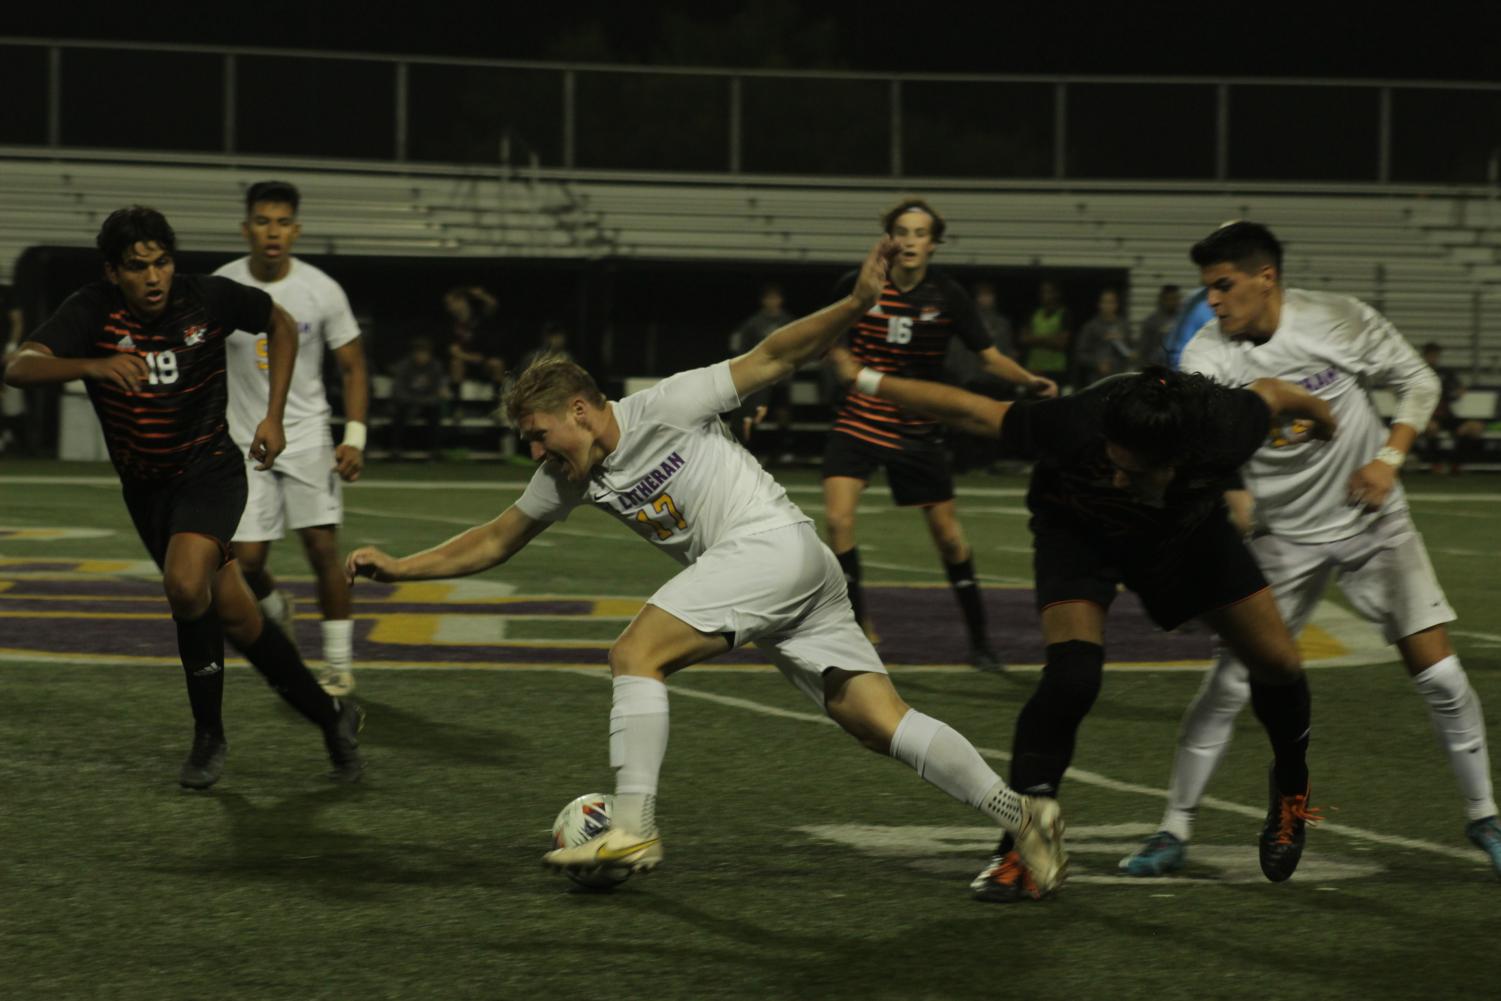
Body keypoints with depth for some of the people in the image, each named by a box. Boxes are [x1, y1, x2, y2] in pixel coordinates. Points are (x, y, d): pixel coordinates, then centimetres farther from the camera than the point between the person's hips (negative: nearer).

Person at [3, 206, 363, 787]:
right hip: (145, 487, 3)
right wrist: (95, 366, -47)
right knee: (233, 615, 8)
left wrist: (274, 418, -1)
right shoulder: (93, 312, -16)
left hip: (210, 470, -3)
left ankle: (208, 734, -7)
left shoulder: (209, 298, -14)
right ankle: (331, 717, 27)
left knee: (185, 585, -27)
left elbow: (281, 324, 6)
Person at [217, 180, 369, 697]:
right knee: (247, 560, -2)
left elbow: (352, 366, 1)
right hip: (246, 442, 1)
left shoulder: (322, 291, -7)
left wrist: (354, 437, -9)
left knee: (323, 548, -10)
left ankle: (338, 664, 2)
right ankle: (276, 608, 34)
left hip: (308, 438, -1)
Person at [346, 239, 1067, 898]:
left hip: (771, 542, -8)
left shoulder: (663, 409, -4)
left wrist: (854, 304, -16)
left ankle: (634, 829, -18)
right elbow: (496, 540, 26)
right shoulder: (570, 476, 17)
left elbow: (772, 358, -4)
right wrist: (401, 568, 18)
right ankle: (1017, 812, -8)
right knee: (877, 721, -3)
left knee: (635, 653, -14)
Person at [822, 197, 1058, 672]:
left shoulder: (947, 296, -8)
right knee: (837, 518, -18)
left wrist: (1030, 380, -21)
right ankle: (857, 624, -1)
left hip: (917, 432, 1)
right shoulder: (857, 286, -9)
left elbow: (990, 357, -5)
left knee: (948, 534, 5)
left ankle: (979, 640, 20)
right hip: (859, 421, 0)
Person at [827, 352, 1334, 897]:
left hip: (1189, 526, 3)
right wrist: (870, 382, -21)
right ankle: (1018, 847, -12)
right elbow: (969, 410, -29)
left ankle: (1291, 791, 35)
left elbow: (1269, 392, -13)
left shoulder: (1227, 429, -37)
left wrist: (1322, 419, 9)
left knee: (1276, 662, 3)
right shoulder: (1077, 427, -42)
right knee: (1071, 677, -25)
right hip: (1078, 530, -3)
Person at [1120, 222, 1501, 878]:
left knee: (1438, 671, -6)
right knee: (1229, 681, -8)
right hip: (1285, 536, 1)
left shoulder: (1338, 322, -14)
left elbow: (1419, 382, -1)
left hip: (1373, 521, -1)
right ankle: (1175, 830, 4)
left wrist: (1389, 457, -14)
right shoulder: (1209, 356, -13)